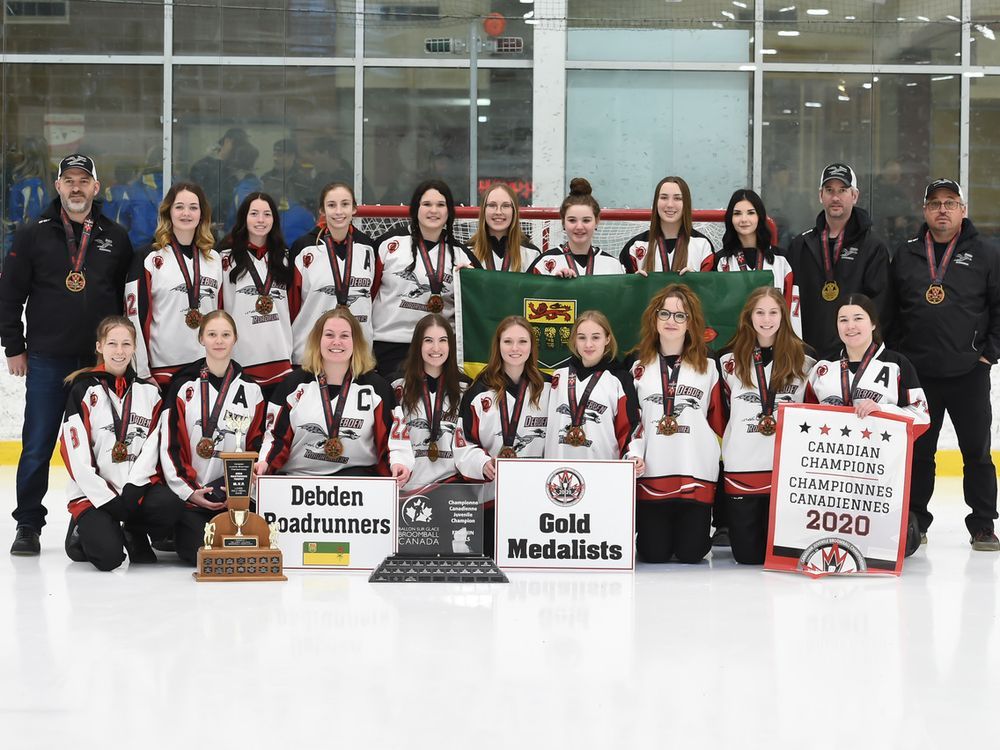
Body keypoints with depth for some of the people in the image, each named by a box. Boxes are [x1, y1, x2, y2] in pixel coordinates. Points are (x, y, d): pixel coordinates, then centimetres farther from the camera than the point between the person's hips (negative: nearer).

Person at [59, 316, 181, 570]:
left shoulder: (148, 391, 10)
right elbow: (76, 454, -8)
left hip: (137, 488, 3)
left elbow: (152, 445, 1)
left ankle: (134, 531, 4)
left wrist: (132, 490, -13)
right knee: (109, 556, -25)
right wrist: (108, 500, -14)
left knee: (170, 506, -30)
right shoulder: (83, 390, -1)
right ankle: (84, 530, 11)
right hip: (94, 493, -3)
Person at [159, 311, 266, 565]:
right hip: (188, 494, -2)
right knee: (201, 554, -20)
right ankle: (178, 534, 15)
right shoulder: (184, 386, 2)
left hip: (234, 496, 2)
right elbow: (169, 444, -2)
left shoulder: (251, 390, 9)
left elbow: (256, 445, 9)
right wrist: (188, 492, -11)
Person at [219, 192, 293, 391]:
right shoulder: (228, 258, 4)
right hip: (242, 358, -3)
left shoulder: (283, 258, 17)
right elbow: (219, 308, 2)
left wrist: (292, 352, 14)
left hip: (280, 358, 3)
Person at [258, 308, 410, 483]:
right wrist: (264, 463, -9)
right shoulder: (295, 384, 10)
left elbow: (391, 436, 6)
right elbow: (277, 434, 10)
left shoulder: (375, 387, 8)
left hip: (355, 473, -1)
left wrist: (398, 463, -14)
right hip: (296, 476, 1)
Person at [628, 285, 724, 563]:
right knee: (654, 554, -2)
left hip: (697, 474, 0)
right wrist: (633, 456, -8)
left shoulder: (708, 367, 11)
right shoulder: (640, 367, 10)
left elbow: (717, 422, 9)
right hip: (651, 472, 0)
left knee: (691, 554, -4)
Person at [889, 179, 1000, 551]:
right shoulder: (905, 256, 8)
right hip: (918, 373, 2)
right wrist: (899, 352, 5)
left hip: (969, 372, -2)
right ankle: (915, 521, 16)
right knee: (918, 452, 7)